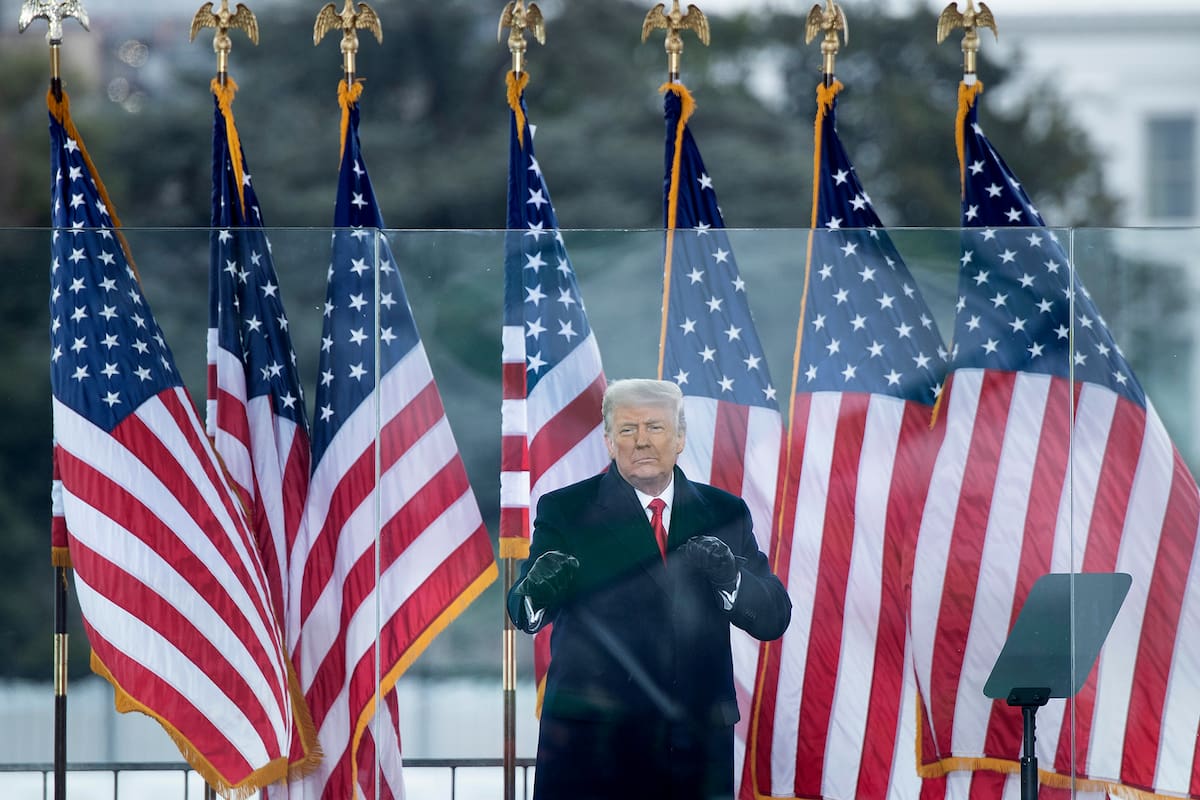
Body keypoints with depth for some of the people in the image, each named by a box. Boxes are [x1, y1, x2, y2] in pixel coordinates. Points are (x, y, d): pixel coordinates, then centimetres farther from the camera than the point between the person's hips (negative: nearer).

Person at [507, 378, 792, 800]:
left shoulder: (725, 513, 11)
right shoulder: (565, 510, 3)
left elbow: (773, 619, 5)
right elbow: (522, 613, -8)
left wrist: (728, 578, -16)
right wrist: (538, 593, -33)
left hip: (699, 745, 3)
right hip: (592, 743, -2)